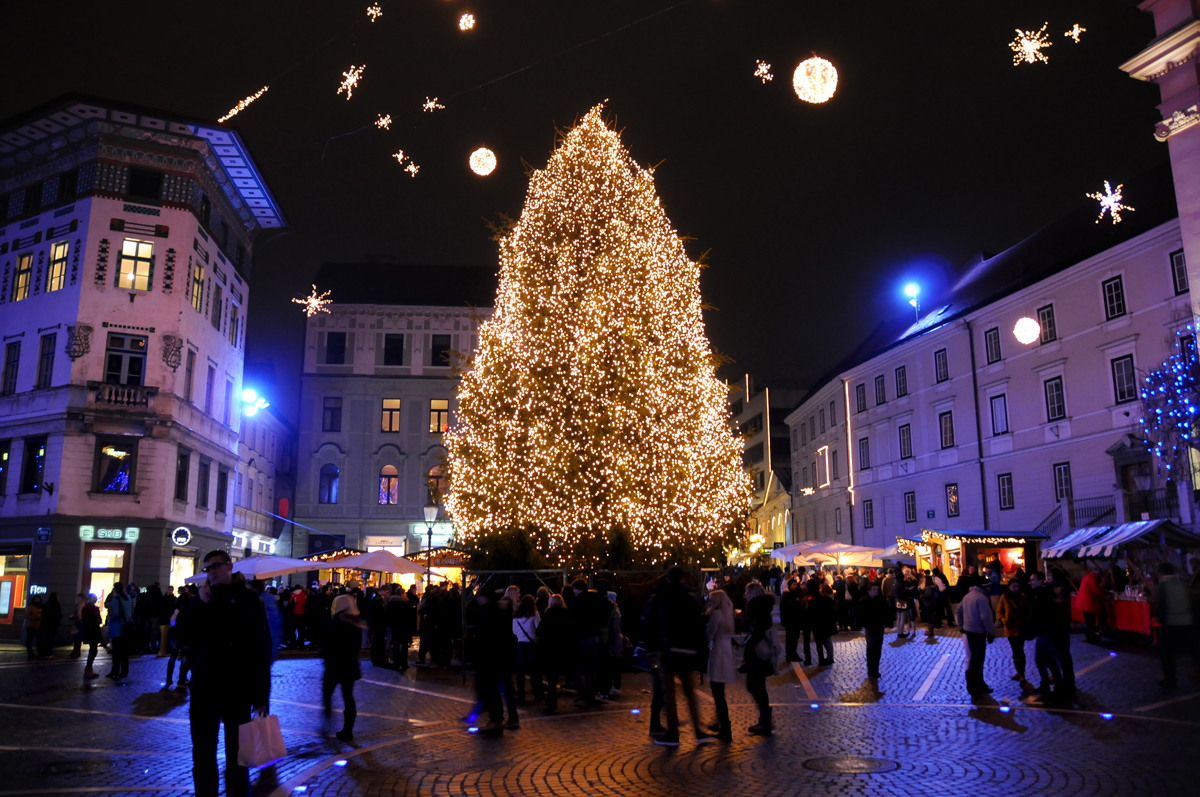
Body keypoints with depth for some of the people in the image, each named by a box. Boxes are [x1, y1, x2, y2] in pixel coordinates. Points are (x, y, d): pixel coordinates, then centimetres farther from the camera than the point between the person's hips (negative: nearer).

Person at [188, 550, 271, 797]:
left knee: (236, 756, 6)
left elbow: (262, 648, -6)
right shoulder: (204, 600, 10)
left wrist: (261, 696, -9)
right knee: (202, 755, 10)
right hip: (204, 687, 4)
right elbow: (189, 637, -1)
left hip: (236, 689, -4)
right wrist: (202, 605, -12)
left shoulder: (248, 600, -3)